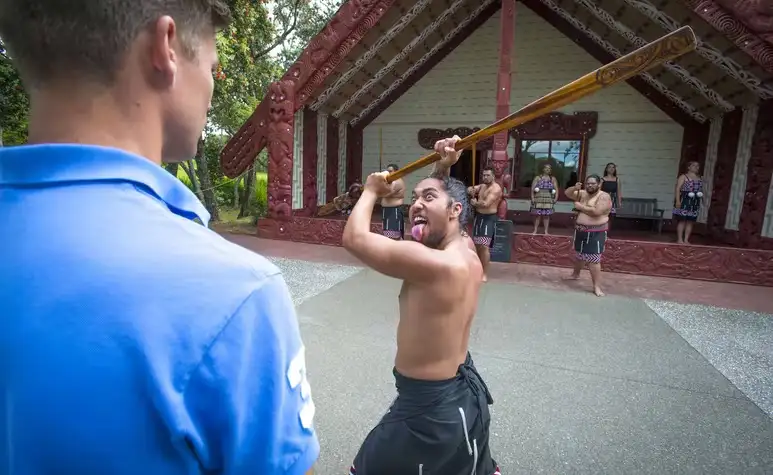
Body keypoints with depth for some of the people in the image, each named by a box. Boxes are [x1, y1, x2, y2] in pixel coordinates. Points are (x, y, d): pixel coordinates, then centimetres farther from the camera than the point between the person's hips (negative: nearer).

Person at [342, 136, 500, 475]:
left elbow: (354, 237, -26)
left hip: (428, 408, -9)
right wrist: (443, 170, -1)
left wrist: (371, 191, -8)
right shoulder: (467, 255, -4)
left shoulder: (436, 265, -31)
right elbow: (434, 221, 15)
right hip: (465, 392, 9)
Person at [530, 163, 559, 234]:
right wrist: (532, 198, -10)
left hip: (548, 200, 2)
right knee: (537, 215, -2)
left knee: (546, 216, 2)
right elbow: (532, 188, -1)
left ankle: (546, 231, 9)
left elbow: (556, 189, 10)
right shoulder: (537, 178, 5)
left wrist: (556, 198, -1)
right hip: (538, 200, -2)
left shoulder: (553, 179, 12)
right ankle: (535, 231, 7)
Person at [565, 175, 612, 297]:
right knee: (579, 254, 23)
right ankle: (575, 274, 45)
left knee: (593, 259, -11)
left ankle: (597, 287, -5)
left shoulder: (604, 197, -12)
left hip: (595, 233, -7)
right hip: (580, 230, 7)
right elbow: (567, 194, 10)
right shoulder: (583, 194, 9)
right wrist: (575, 188, -10)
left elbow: (596, 211, -26)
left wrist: (580, 207, -17)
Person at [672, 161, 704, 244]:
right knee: (682, 220, -5)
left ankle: (686, 240, 10)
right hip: (684, 201, -6)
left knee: (690, 221, 5)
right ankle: (680, 239, 0)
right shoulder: (683, 176, -2)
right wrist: (677, 200, -18)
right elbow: (677, 189, -10)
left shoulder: (700, 179, 17)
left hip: (695, 203, 6)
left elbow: (701, 190, 20)